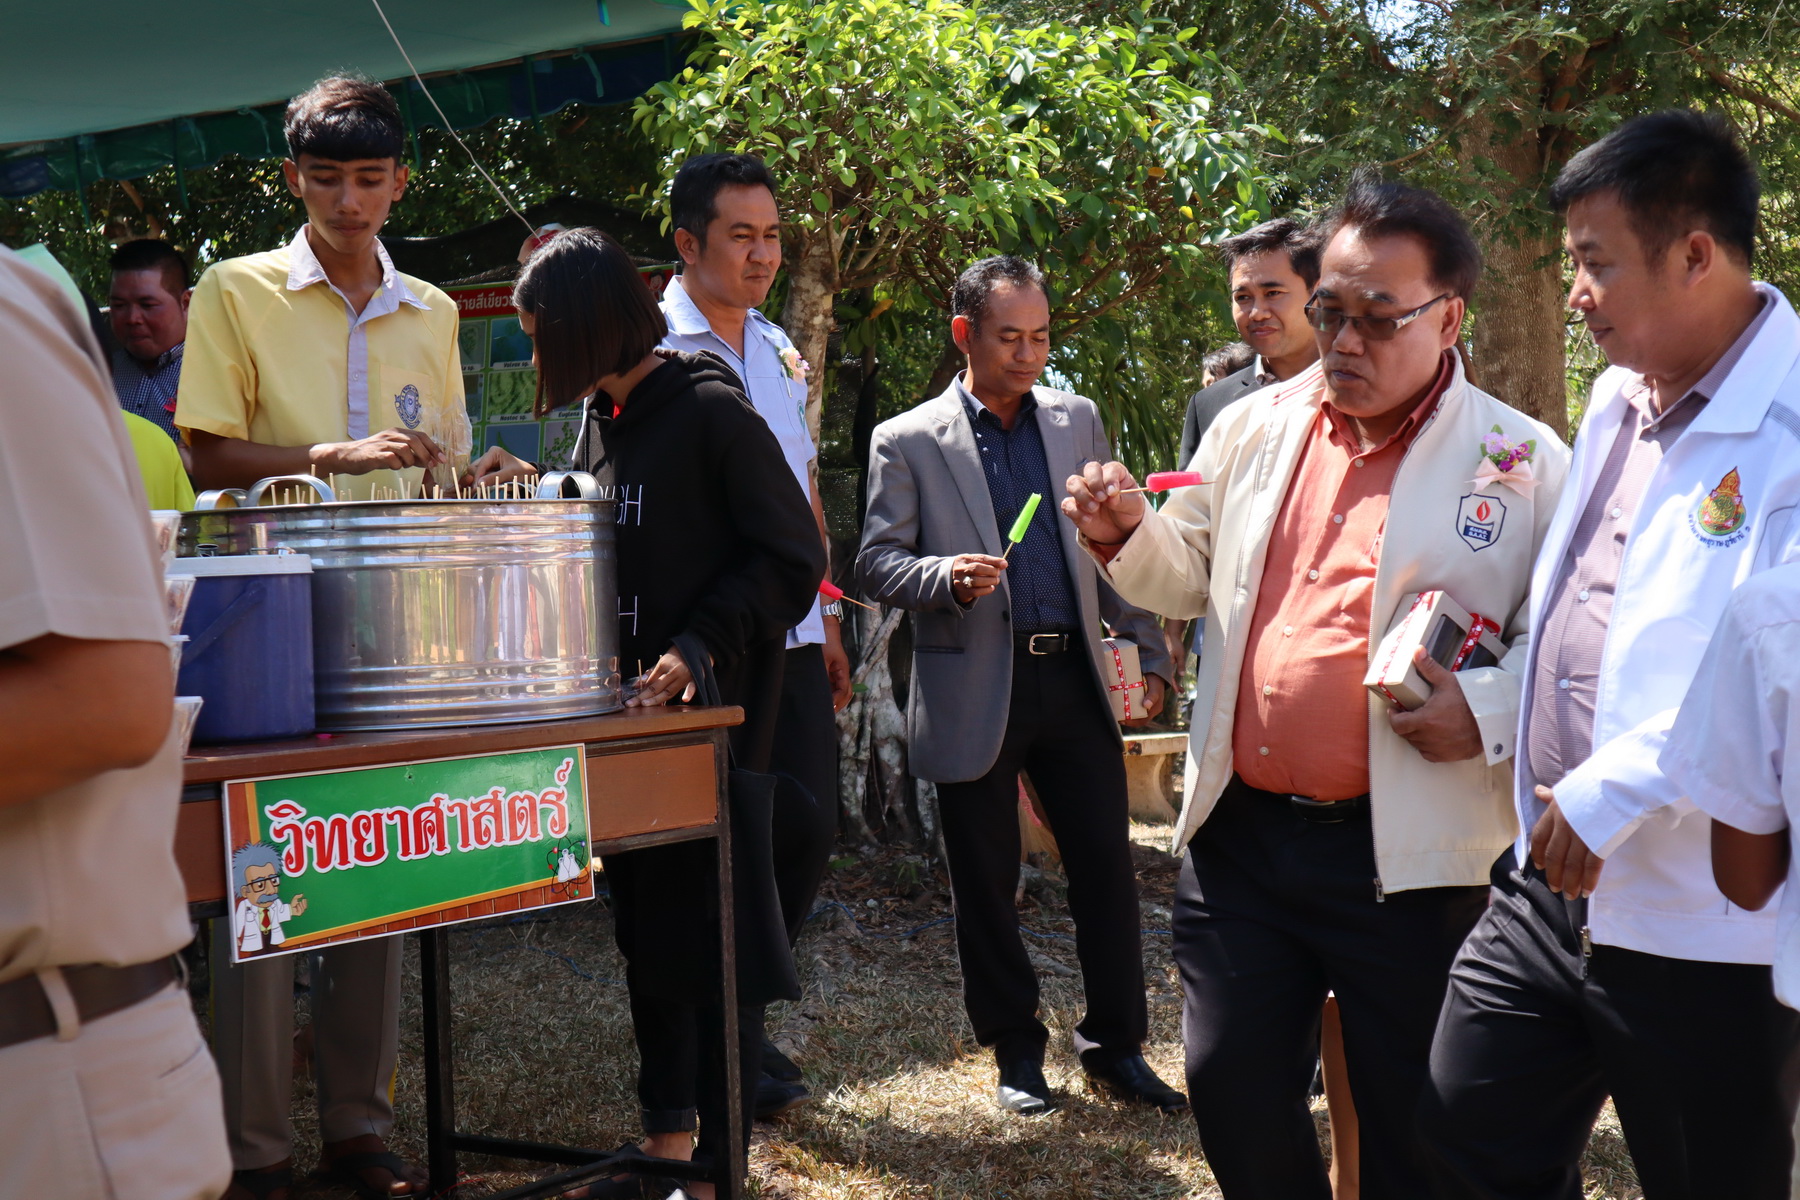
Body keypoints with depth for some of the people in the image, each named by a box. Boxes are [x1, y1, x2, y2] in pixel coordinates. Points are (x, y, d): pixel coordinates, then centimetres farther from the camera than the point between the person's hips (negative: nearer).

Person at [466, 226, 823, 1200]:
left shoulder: (712, 412, -13)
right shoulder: (601, 416, 10)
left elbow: (792, 558, -14)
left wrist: (702, 647, -22)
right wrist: (537, 491, 3)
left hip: (713, 708, -8)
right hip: (628, 703, 8)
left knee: (709, 926, -3)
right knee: (643, 918, 14)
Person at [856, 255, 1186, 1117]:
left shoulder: (1077, 422, 12)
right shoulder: (907, 442, 1)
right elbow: (876, 563, -1)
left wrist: (1147, 649, 10)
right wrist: (948, 577, -20)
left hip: (1073, 677, 3)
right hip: (974, 689, -3)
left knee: (1106, 863, 3)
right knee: (986, 884, 6)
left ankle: (1116, 1046, 18)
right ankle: (1016, 1055, 21)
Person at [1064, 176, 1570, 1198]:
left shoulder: (1524, 463, -4)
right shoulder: (1254, 430, 9)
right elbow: (1193, 578, 20)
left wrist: (1490, 712, -20)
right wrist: (1129, 534, 1)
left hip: (1406, 856, -4)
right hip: (1241, 834, 4)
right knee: (1233, 1085, 9)